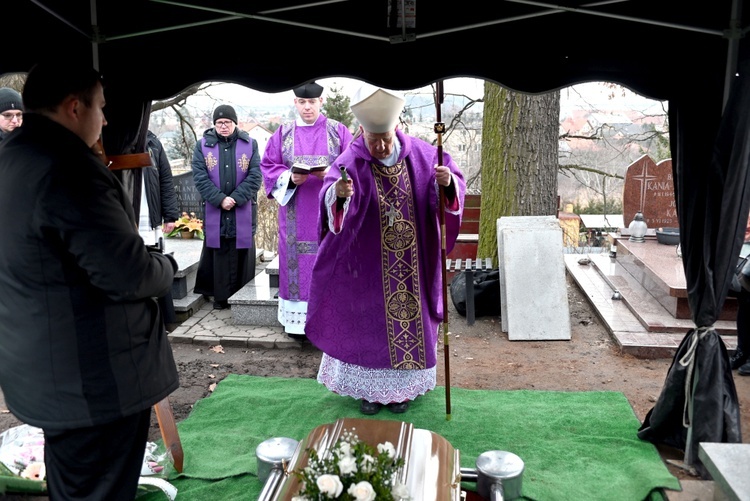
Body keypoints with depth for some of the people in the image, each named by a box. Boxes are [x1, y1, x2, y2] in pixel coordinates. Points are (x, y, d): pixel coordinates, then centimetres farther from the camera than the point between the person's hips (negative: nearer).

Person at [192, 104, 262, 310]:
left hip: (243, 212, 0)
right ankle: (220, 296, 11)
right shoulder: (203, 145, 4)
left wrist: (235, 198, -14)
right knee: (218, 253, 3)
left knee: (242, 254, 5)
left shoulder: (250, 144, 4)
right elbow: (200, 177, -4)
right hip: (214, 212, 0)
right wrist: (220, 199, -15)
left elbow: (255, 176, -4)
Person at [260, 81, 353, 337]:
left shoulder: (338, 131, 4)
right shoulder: (283, 133, 8)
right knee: (297, 261, 2)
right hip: (295, 214, 1)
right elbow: (268, 166, 5)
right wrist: (290, 178, -13)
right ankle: (297, 317, 9)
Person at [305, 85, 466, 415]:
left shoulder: (421, 154, -6)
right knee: (368, 321, 8)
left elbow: (454, 187, -4)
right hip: (368, 264, -2)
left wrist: (448, 183, -28)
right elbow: (331, 203, -30)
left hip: (412, 265, 3)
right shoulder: (350, 163, -15)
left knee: (410, 318, 12)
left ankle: (402, 386, 30)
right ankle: (369, 388, 25)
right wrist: (339, 194, -55)